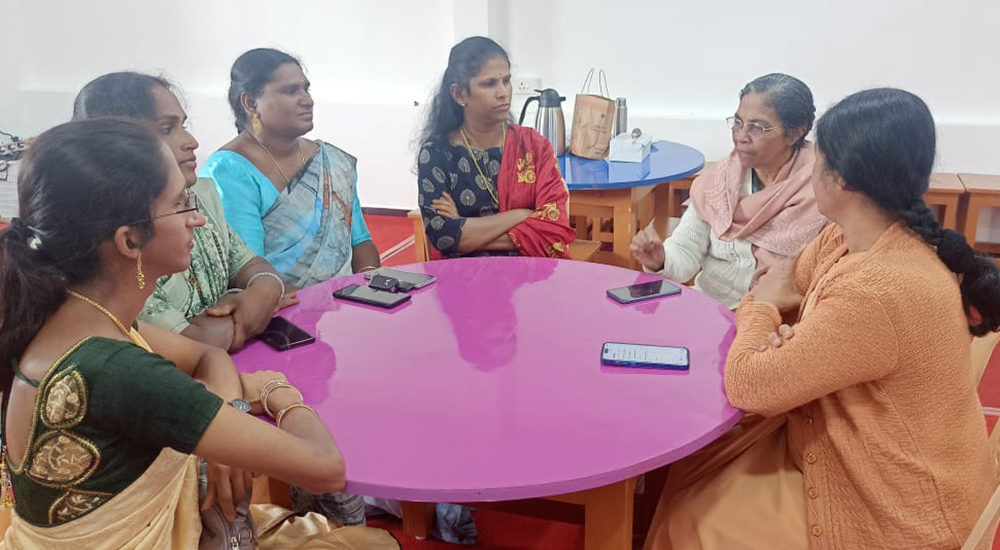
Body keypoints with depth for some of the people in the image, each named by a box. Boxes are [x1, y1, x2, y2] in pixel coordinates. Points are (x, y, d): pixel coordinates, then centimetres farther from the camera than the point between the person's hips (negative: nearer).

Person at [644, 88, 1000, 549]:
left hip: (893, 513, -8)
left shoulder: (877, 291, -36)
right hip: (855, 453, 8)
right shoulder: (844, 239, -6)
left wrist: (763, 305, -9)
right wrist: (770, 321, -15)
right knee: (695, 469, 11)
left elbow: (747, 386, -30)